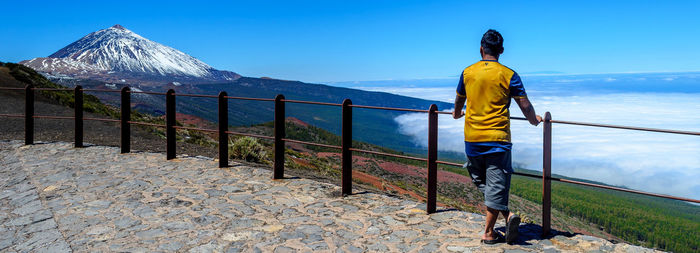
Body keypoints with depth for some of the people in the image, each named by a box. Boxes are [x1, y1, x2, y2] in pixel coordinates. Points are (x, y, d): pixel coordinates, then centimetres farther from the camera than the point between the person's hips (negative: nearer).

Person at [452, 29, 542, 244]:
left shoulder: (467, 72, 4)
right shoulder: (508, 75, -4)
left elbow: (459, 101, 20)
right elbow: (525, 106, 0)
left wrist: (457, 114, 42)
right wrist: (534, 120, 21)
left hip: (472, 138, 3)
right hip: (497, 138, -2)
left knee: (482, 183, 19)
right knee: (495, 185, 3)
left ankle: (507, 215, 11)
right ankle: (488, 233, 5)